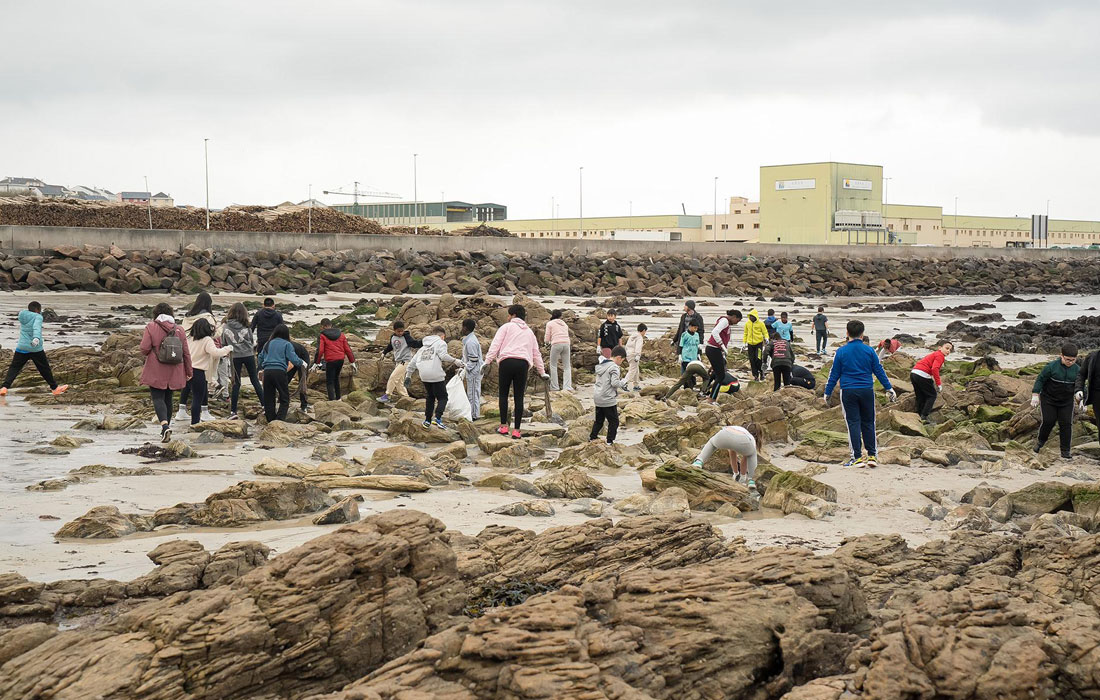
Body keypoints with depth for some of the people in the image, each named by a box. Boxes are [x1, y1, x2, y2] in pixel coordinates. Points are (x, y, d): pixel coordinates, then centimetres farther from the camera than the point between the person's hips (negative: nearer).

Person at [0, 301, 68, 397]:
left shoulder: (23, 318, 11)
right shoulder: (38, 317, -8)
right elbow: (37, 327, -27)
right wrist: (36, 338, -43)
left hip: (22, 347, 4)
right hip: (36, 349, -4)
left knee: (14, 368, 4)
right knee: (45, 369, 8)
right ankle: (54, 388, 20)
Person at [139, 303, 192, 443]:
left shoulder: (151, 327, -5)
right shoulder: (179, 329, 5)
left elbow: (144, 349, -13)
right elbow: (186, 353, 6)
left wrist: (148, 353, 11)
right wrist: (188, 371, 14)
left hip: (156, 372, -4)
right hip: (173, 373, 4)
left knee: (158, 398, -5)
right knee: (168, 398, 16)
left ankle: (165, 426, -26)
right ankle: (166, 429, 22)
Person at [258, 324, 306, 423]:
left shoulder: (268, 344, 16)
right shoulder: (286, 344, 3)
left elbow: (261, 358, 19)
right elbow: (293, 359, -3)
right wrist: (303, 363, 15)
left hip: (267, 371, 4)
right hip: (280, 372, -4)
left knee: (268, 399, 10)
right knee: (285, 399, 2)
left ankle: (271, 421, 9)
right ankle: (280, 420, -13)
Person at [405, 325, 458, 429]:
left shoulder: (424, 346, 25)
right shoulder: (440, 343, 6)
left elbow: (413, 361, 25)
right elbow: (443, 355, -13)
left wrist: (408, 375, 30)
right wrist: (455, 361, -5)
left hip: (424, 376, 6)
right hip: (436, 375, -6)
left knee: (430, 397, 21)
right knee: (442, 397, 3)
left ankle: (427, 420, 16)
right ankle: (438, 418, -16)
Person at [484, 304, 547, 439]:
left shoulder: (506, 327, 12)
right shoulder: (529, 332, 27)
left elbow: (496, 344, -2)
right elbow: (536, 353, 29)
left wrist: (488, 360, -6)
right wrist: (542, 372, 35)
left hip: (506, 362, -3)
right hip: (523, 364, 3)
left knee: (503, 394, 8)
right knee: (519, 397, 5)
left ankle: (503, 426, 4)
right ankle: (516, 430, 4)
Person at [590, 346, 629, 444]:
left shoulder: (600, 365, 10)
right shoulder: (614, 367, -16)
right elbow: (614, 383, -22)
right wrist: (624, 382, -3)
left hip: (597, 398, 8)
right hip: (608, 400, -8)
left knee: (599, 420, 21)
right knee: (614, 421, 4)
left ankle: (592, 437, 25)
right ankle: (610, 441, 4)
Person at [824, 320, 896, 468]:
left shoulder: (841, 351, -3)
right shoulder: (869, 350, 1)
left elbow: (834, 374, 2)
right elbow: (879, 371, 6)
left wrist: (827, 393, 10)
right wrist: (889, 388, 15)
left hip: (848, 391, -2)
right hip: (867, 390, 2)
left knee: (853, 423, 1)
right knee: (868, 423, 11)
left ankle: (857, 457, -1)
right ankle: (872, 455, 11)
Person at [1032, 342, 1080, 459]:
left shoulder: (1077, 370, -4)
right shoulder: (1052, 366, -16)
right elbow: (1040, 380, -8)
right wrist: (1035, 396, -10)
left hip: (1066, 402, 3)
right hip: (1048, 400, -3)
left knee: (1066, 424, -3)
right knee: (1048, 421, -7)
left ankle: (1065, 450, 5)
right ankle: (1041, 441, 20)